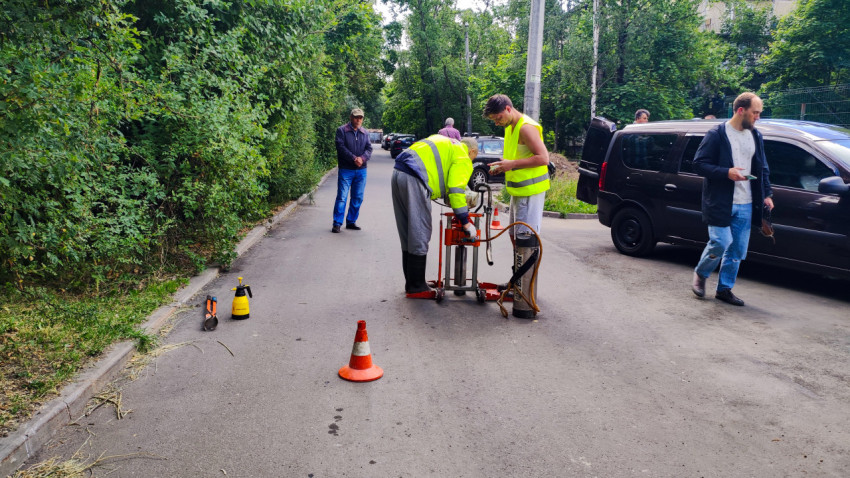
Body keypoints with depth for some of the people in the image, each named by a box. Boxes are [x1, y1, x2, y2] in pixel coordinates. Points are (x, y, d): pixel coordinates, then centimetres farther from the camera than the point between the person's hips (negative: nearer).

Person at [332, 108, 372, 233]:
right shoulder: (342, 130, -1)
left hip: (361, 170, 5)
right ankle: (337, 223, -2)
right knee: (342, 197, -7)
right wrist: (354, 159, -18)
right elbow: (341, 147, -11)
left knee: (358, 198, 9)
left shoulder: (365, 133, 13)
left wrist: (362, 158, -15)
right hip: (346, 170, -5)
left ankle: (351, 222, 20)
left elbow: (369, 148, 6)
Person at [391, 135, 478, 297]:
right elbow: (456, 191, -6)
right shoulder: (463, 158, 4)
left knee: (407, 234, 15)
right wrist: (466, 222, -1)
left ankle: (411, 283, 25)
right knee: (419, 235, -2)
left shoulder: (445, 143, 30)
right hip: (414, 180, -9)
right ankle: (416, 288, 4)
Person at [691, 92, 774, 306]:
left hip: (746, 204, 6)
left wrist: (766, 194, 10)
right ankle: (700, 274, 18)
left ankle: (724, 289, 20)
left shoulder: (756, 136, 13)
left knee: (738, 250, 7)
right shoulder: (717, 134, -6)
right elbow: (698, 164, -10)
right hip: (720, 202, -6)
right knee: (721, 243, -10)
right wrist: (726, 172, -21)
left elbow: (763, 168, 20)